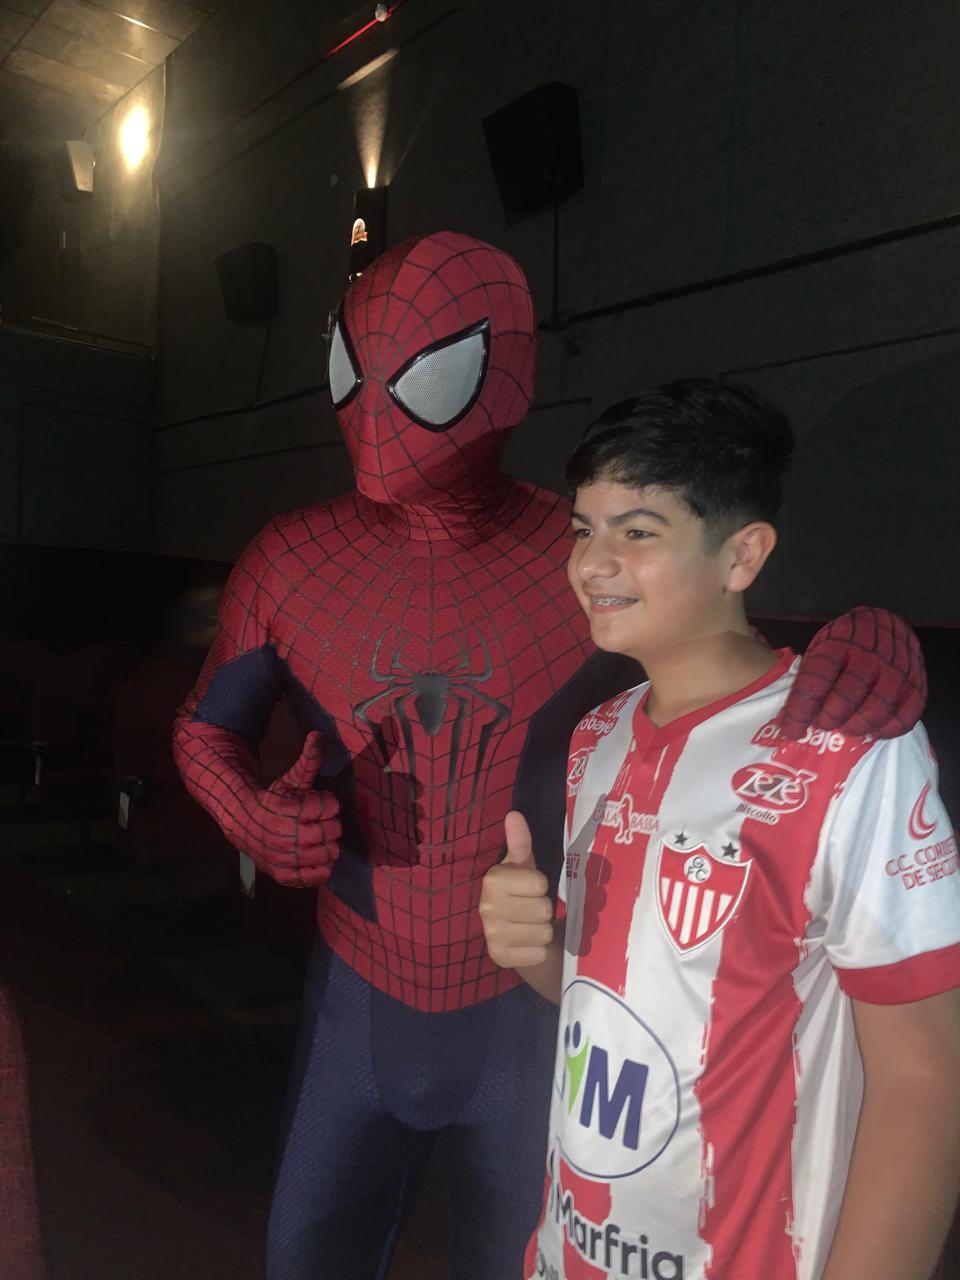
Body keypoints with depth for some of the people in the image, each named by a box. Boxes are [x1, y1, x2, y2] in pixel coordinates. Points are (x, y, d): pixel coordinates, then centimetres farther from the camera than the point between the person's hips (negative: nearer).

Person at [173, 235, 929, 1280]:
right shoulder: (291, 563, -9)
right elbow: (205, 726, 6)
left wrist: (872, 644, -29)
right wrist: (254, 817, -16)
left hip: (529, 1020, -1)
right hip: (358, 1000, 2)